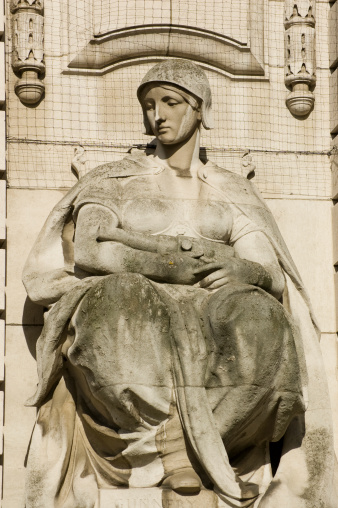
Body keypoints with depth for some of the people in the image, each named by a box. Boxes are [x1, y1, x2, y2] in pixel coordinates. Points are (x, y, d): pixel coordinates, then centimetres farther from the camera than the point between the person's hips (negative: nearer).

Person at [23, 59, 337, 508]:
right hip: (134, 332, -1)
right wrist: (178, 266, -13)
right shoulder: (114, 182, 18)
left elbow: (275, 282, 7)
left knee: (258, 318, -35)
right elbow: (86, 252, -3)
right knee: (115, 299, -38)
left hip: (210, 323, 1)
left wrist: (247, 273, -18)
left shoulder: (233, 193, 21)